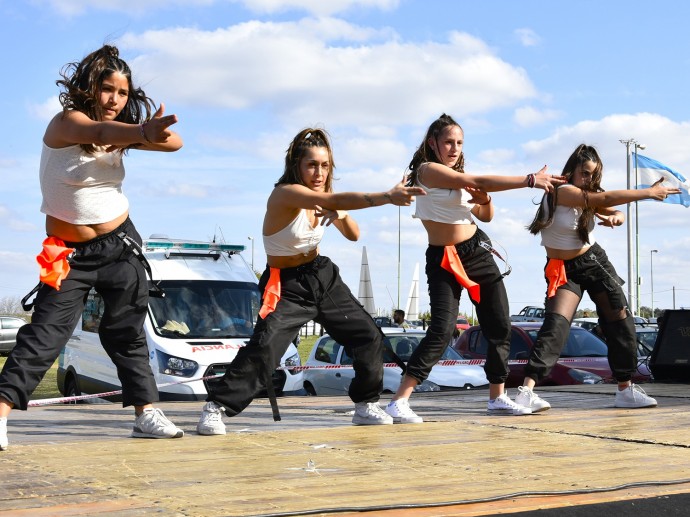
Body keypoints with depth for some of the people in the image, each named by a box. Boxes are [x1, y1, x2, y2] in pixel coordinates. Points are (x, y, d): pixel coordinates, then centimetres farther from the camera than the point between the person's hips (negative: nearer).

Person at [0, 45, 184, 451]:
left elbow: (174, 141, -9)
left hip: (120, 245, 5)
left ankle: (147, 413, 17)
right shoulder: (66, 122, -14)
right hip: (70, 255, -5)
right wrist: (144, 132, -59)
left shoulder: (118, 129, 3)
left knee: (128, 332, 10)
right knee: (45, 333, -13)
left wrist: (148, 134, -33)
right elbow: (102, 133, -38)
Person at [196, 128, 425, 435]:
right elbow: (335, 200, -41)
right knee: (264, 348, -25)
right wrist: (387, 197, -50)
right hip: (286, 285, -7)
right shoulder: (285, 194, -24)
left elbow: (354, 235, 8)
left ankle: (366, 405, 20)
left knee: (369, 337, 4)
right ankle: (216, 406, -13)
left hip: (323, 276, 7)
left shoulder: (322, 199, 0)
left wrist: (341, 215, -15)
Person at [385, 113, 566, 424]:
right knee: (442, 331, -20)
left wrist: (484, 200, -7)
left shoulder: (459, 176, 12)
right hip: (444, 259, -8)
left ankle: (497, 398, 21)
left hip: (477, 251, 8)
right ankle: (399, 401, -18)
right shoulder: (428, 170, -12)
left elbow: (486, 216, 17)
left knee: (500, 327, 8)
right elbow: (479, 182, -22)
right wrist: (530, 180, -23)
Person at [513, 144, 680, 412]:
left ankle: (626, 389, 11)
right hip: (563, 270, -7)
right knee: (555, 324, -23)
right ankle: (526, 390, -28)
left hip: (594, 261, 7)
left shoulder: (588, 196, 4)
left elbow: (617, 213, 4)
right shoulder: (561, 192, -19)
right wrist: (650, 192, -23)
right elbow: (606, 199, -25)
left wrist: (615, 218, -22)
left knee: (620, 320, 2)